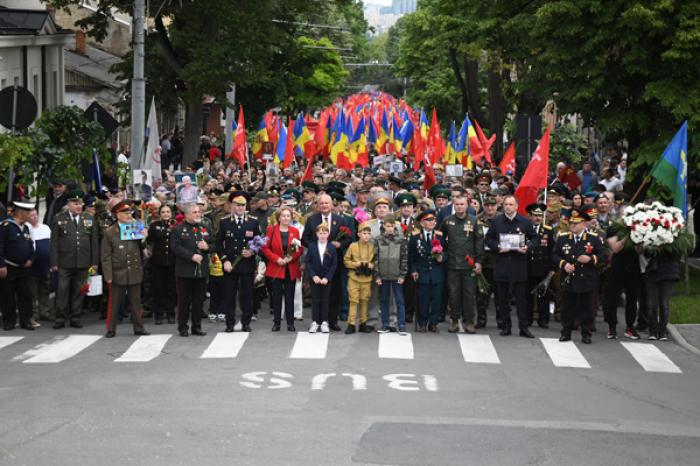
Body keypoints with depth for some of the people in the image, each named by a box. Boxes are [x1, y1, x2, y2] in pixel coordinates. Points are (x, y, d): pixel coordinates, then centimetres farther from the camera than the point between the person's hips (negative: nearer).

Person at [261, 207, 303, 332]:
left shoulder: (295, 231, 5)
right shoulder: (271, 229, 0)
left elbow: (300, 249, 4)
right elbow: (265, 248, -3)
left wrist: (291, 257, -13)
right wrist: (277, 259, -13)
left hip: (291, 269, 1)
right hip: (276, 269, -1)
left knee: (290, 296, 3)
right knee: (277, 296, 3)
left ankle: (290, 323, 7)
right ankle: (276, 322, 10)